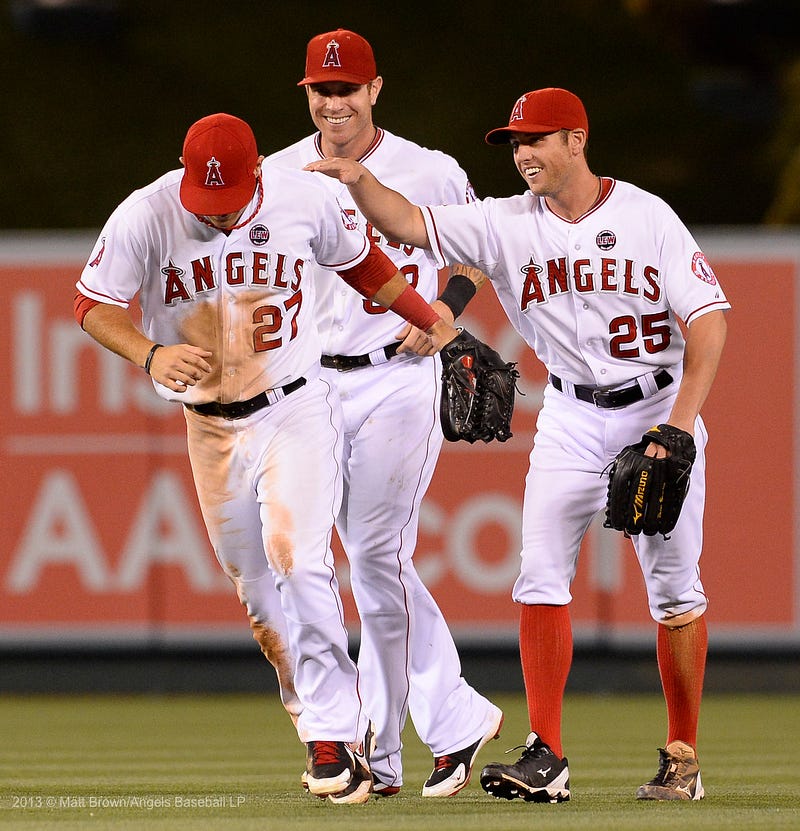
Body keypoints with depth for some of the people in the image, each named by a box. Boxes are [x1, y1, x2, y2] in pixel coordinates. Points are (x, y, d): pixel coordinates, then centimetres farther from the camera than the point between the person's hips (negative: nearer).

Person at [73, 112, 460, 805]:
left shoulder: (304, 198, -9)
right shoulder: (146, 217, -14)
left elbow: (358, 259, 10)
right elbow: (94, 304, -10)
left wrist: (429, 319, 18)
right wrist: (151, 355, -28)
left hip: (296, 410, -2)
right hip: (211, 429, 2)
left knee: (296, 558, -19)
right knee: (257, 588, 7)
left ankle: (333, 735, -17)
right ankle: (331, 720, 23)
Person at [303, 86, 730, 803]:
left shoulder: (647, 217, -10)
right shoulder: (507, 225, -1)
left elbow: (708, 320, -12)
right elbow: (410, 224, -10)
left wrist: (679, 425, -22)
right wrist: (360, 181, -31)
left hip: (659, 405, -3)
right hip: (571, 415, 3)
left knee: (674, 587, 0)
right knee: (540, 579, -8)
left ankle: (683, 759, 10)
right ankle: (547, 757, -8)